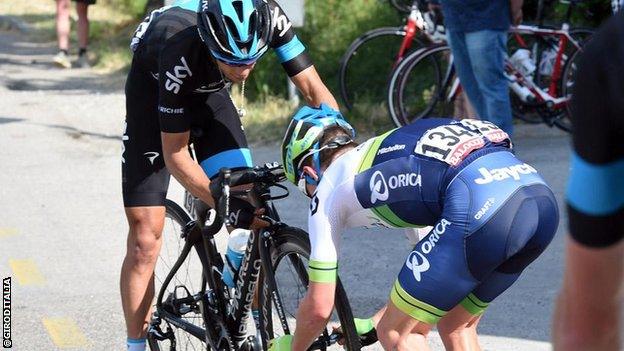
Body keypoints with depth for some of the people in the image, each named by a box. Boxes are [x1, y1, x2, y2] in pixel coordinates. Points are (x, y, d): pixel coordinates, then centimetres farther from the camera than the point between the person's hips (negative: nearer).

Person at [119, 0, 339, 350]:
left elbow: (315, 91, -26)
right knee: (146, 236, -9)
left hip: (208, 91, 4)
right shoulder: (181, 50, -41)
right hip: (153, 91, -4)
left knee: (250, 217, -9)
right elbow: (175, 155, -31)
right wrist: (226, 206, -35)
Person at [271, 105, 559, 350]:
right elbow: (430, 269, 46)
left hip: (480, 206, -8)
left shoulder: (328, 189, 19)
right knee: (455, 326, 25)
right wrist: (372, 325, 56)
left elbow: (318, 307, 22)